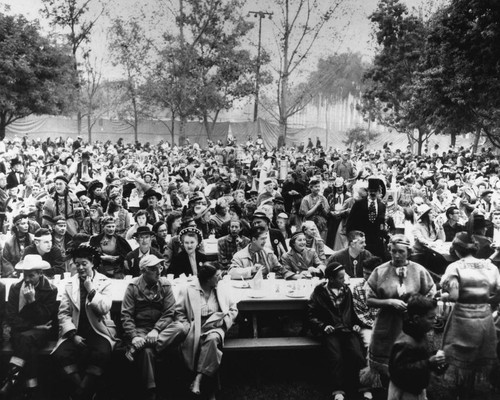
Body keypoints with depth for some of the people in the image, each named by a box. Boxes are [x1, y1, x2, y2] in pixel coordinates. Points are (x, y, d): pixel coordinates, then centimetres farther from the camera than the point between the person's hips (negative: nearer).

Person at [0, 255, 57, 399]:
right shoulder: (15, 288, 2)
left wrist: (32, 301, -21)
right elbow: (12, 318, -2)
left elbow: (43, 319, -10)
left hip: (41, 331, -1)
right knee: (28, 346, -33)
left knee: (27, 338, -36)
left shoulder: (50, 290, -5)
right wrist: (33, 326, -13)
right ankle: (31, 388, -31)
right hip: (20, 330, 1)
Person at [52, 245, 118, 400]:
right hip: (76, 331, 2)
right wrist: (73, 334, -11)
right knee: (61, 353, -28)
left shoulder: (104, 282, 1)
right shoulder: (70, 284, 7)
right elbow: (64, 313, 1)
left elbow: (104, 309, -10)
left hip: (98, 330, -2)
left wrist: (91, 290, -16)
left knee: (101, 354, -33)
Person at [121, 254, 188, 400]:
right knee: (147, 351, -34)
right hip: (140, 329, -2)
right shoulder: (133, 287, -2)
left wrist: (156, 330, -20)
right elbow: (126, 315, -6)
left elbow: (169, 313, -3)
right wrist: (134, 336, -21)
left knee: (181, 329, -28)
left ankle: (136, 349, -30)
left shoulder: (165, 285, 2)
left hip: (161, 327, 3)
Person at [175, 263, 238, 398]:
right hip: (195, 327, -1)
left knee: (212, 339, -34)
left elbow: (233, 309, 15)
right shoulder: (187, 289, 3)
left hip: (215, 326, 2)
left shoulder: (221, 288, 13)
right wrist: (188, 327, -10)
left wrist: (224, 320, -2)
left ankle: (198, 378, -31)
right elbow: (179, 312, 4)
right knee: (191, 340, -36)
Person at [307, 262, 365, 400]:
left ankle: (354, 389, -8)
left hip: (349, 330, 3)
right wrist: (323, 326, -10)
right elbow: (311, 314, 5)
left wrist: (356, 323, 10)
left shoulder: (346, 289, 16)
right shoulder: (319, 292, 3)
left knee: (357, 356, -21)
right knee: (336, 358, -28)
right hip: (331, 331, -3)